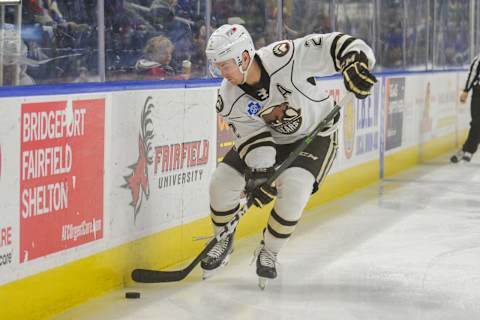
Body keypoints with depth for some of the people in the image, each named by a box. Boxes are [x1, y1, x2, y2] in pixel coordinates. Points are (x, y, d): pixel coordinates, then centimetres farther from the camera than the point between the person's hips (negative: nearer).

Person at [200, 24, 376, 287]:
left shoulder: (283, 58, -33)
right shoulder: (229, 98, -19)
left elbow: (333, 46, -29)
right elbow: (252, 136, -18)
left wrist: (355, 64, -46)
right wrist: (261, 172, -29)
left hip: (314, 134, -4)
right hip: (268, 138, 4)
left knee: (293, 187, -28)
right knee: (222, 183, -8)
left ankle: (269, 253, -5)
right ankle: (223, 243, 20)